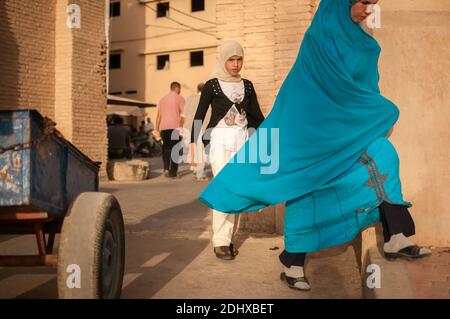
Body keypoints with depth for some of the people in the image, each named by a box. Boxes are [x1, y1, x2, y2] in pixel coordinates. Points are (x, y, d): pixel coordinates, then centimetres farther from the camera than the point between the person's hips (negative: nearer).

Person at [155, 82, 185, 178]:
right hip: (175, 127, -4)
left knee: (166, 148, 15)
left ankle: (166, 168, 1)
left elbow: (158, 116, 14)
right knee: (175, 150, 0)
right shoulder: (179, 98, 3)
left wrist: (157, 130, 15)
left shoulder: (163, 99, 17)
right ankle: (173, 172, -1)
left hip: (164, 127, 4)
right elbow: (182, 115, -7)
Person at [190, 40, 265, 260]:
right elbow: (199, 116, 0)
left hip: (241, 140, 4)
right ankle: (220, 242, -8)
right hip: (219, 140, -4)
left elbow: (257, 115, 12)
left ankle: (226, 238, 12)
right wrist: (193, 143, -10)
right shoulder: (212, 85, 0)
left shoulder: (247, 86, 11)